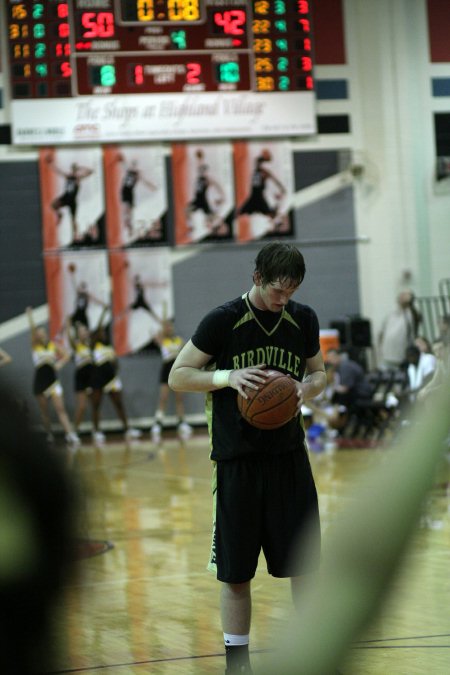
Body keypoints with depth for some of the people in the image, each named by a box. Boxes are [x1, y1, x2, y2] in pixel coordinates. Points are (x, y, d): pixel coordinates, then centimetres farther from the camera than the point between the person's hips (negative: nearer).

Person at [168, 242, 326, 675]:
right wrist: (228, 376, -20)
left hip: (289, 458, 3)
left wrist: (308, 387, -7)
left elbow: (319, 372, 17)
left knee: (304, 565, 5)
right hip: (237, 460, -3)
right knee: (235, 573, 3)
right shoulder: (223, 321, -8)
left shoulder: (303, 319, 3)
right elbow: (177, 377, -4)